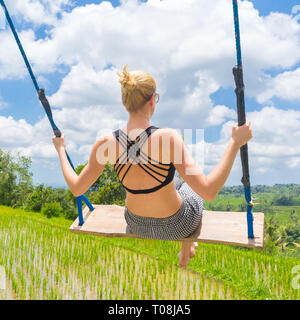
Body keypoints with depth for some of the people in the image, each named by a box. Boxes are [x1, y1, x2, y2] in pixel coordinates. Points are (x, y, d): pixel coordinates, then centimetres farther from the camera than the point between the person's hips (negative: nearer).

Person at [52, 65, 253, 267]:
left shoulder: (106, 144, -19)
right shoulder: (168, 137, -32)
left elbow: (76, 188, -8)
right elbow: (208, 192, -34)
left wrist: (61, 150, 6)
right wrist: (235, 143, -27)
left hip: (136, 225, 4)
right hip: (177, 226, -3)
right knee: (191, 186, 31)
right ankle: (187, 253, 52)